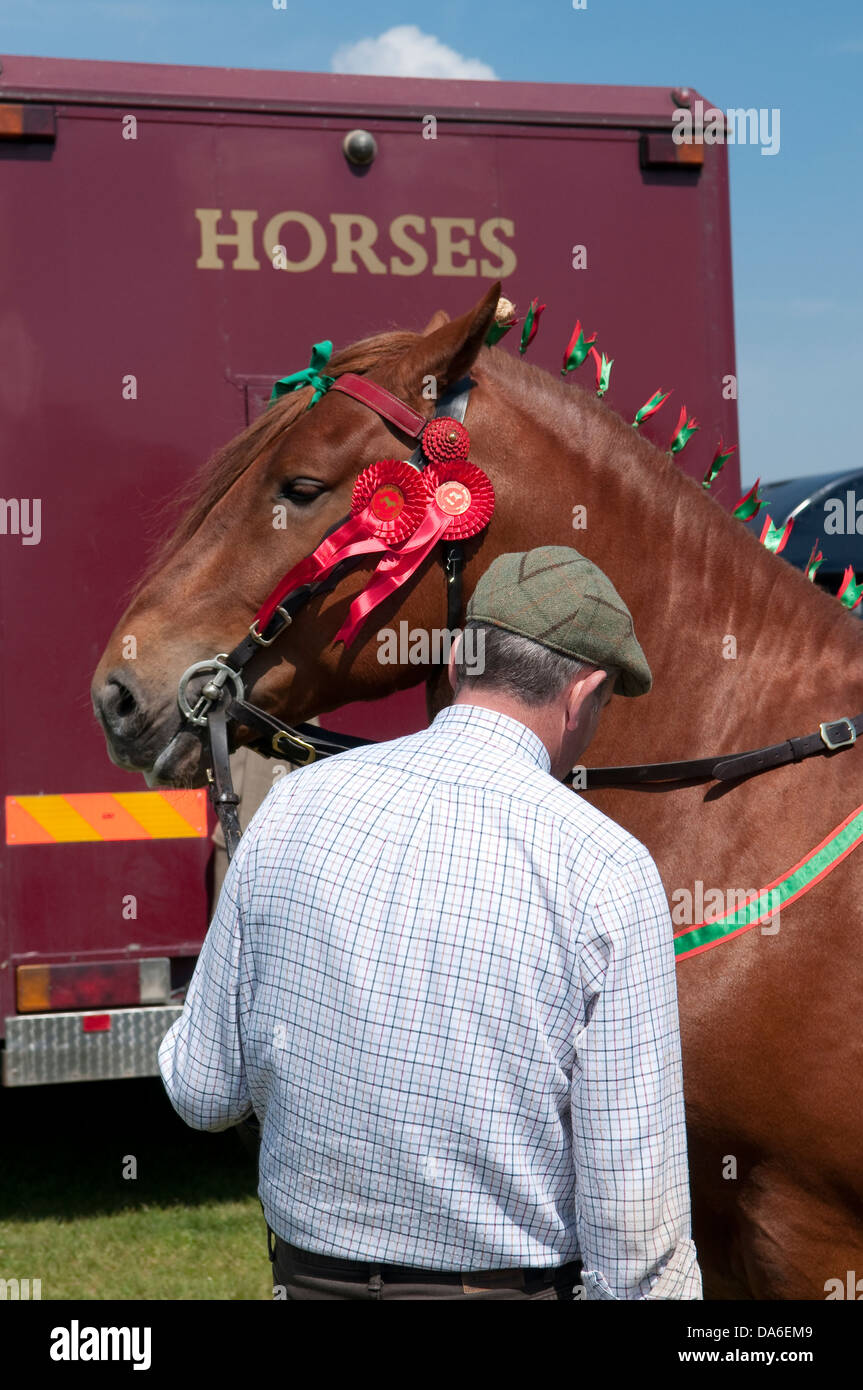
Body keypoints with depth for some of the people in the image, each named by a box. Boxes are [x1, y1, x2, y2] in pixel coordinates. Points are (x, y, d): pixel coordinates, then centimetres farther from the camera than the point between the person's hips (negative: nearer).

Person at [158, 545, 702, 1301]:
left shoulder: (296, 805, -6)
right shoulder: (608, 873, -16)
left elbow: (204, 1090, 3)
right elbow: (636, 1209, -16)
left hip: (311, 1277, 3)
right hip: (513, 1280, -3)